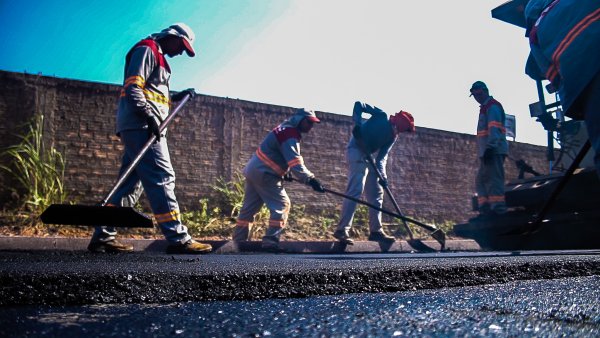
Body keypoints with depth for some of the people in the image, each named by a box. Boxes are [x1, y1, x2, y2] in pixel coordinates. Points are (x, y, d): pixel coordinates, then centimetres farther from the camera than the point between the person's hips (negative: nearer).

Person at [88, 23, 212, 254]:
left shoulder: (157, 57, 29)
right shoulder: (146, 50, -1)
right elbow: (133, 87, -15)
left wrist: (175, 98, 22)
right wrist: (150, 116, -24)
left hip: (139, 128, 10)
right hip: (141, 126, -10)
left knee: (130, 184, 7)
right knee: (162, 178, -15)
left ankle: (103, 236, 10)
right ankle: (178, 239, -17)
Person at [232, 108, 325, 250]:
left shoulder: (286, 129, 17)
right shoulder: (290, 134, -15)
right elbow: (295, 162, -27)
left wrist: (285, 171, 14)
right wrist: (310, 179, -33)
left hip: (254, 170, 10)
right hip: (264, 173, -10)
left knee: (249, 207, 13)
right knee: (282, 205, -8)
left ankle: (238, 241, 18)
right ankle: (271, 241, -12)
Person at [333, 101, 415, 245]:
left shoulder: (392, 137, 10)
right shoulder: (381, 116, -6)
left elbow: (382, 157, 0)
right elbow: (358, 105, -8)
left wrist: (382, 175, -16)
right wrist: (358, 124, -20)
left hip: (368, 157, 9)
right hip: (356, 151, -9)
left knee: (376, 193, 8)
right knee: (355, 190, -18)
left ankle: (376, 231, 13)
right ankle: (342, 230, -19)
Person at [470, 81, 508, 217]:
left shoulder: (492, 106, -4)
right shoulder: (486, 108, 26)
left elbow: (494, 128, -18)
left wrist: (490, 146, -28)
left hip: (494, 150, -11)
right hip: (488, 151, 11)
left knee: (493, 179, -16)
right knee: (481, 180, 9)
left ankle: (498, 209, -19)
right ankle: (486, 210, 6)